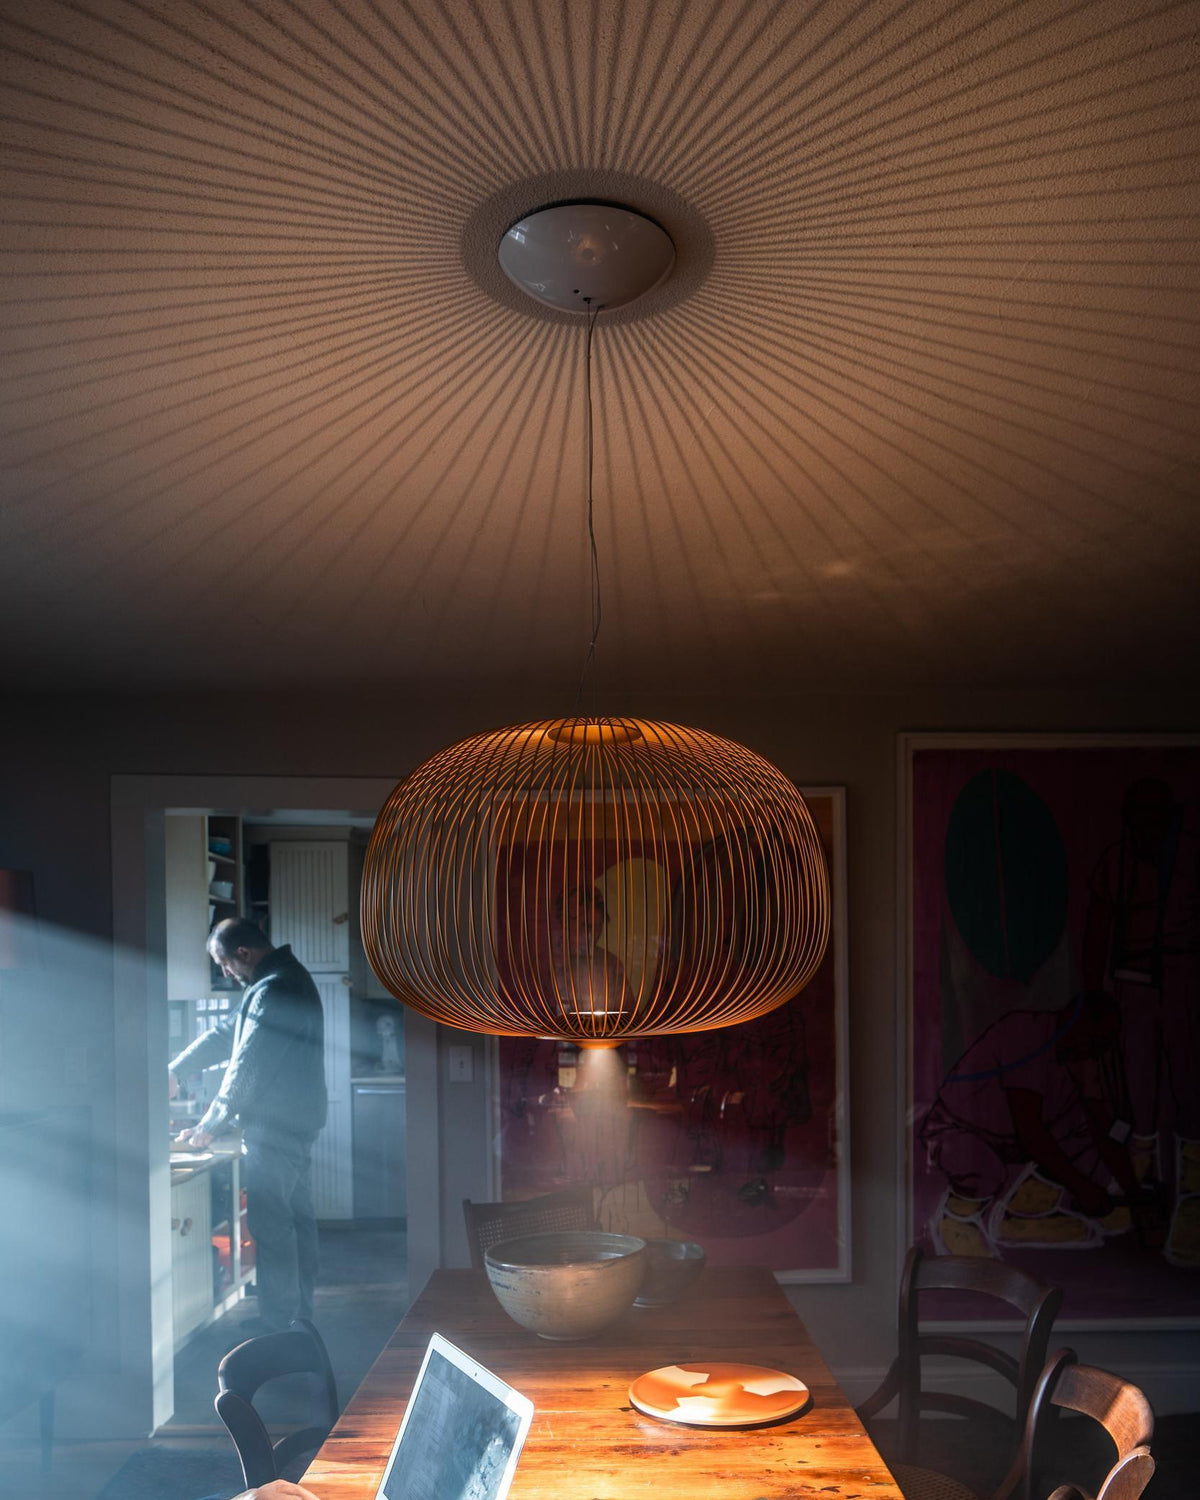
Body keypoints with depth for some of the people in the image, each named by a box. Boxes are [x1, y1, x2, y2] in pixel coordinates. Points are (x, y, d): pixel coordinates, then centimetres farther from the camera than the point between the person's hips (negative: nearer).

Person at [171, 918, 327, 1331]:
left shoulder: (273, 990, -21)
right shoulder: (289, 977, 13)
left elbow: (246, 1068, -19)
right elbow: (226, 1033, 20)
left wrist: (209, 1126, -10)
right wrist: (175, 1071, 22)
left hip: (274, 1130, -11)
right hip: (297, 1123, 11)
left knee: (271, 1227, -3)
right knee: (297, 1220, 16)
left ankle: (277, 1326, 4)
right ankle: (300, 1316, 27)